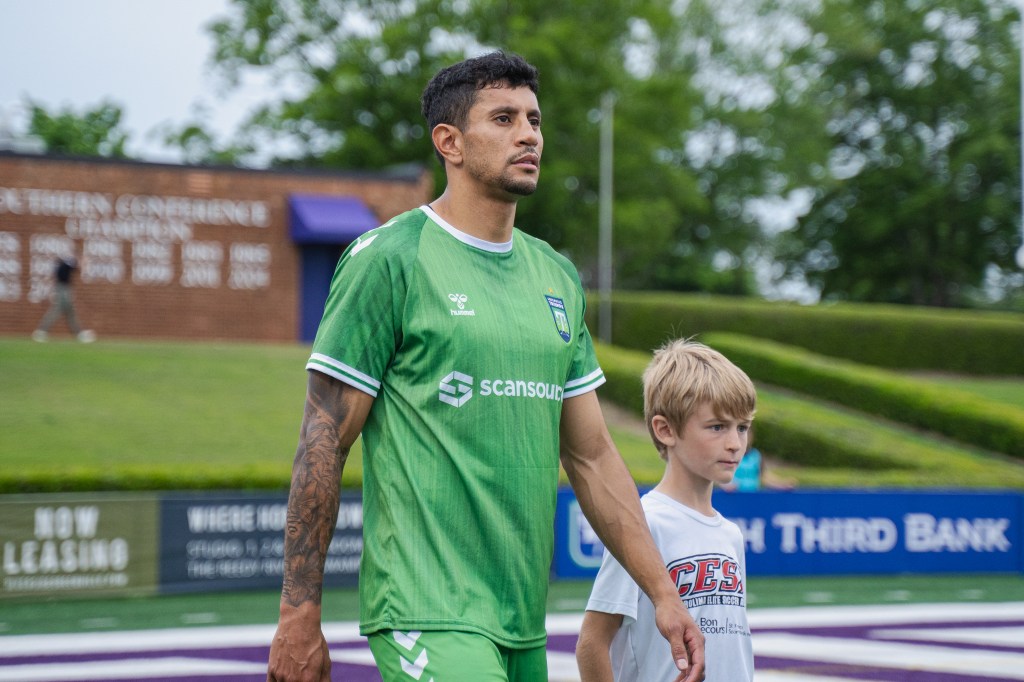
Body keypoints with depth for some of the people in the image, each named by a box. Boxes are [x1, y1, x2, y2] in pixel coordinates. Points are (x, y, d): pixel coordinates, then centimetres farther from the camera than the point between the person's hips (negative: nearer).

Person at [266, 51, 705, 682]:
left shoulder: (557, 277, 14)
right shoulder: (389, 258, -7)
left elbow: (591, 454, 17)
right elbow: (324, 443, -8)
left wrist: (663, 592, 11)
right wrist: (299, 616, -11)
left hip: (526, 627, 7)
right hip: (428, 617, -7)